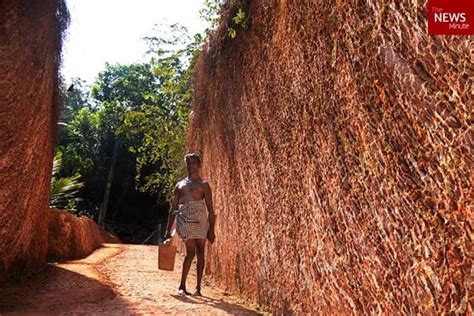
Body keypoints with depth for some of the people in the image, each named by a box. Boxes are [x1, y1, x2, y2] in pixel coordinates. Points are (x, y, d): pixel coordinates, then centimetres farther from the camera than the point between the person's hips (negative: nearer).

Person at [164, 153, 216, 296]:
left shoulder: (203, 185, 10)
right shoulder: (179, 185, 17)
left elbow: (210, 209, 5)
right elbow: (173, 208, 16)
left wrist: (211, 230, -3)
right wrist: (168, 230, 11)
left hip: (201, 221, 0)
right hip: (184, 220, 0)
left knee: (200, 253, 3)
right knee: (191, 252, -10)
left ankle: (198, 287, 14)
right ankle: (182, 285, 5)